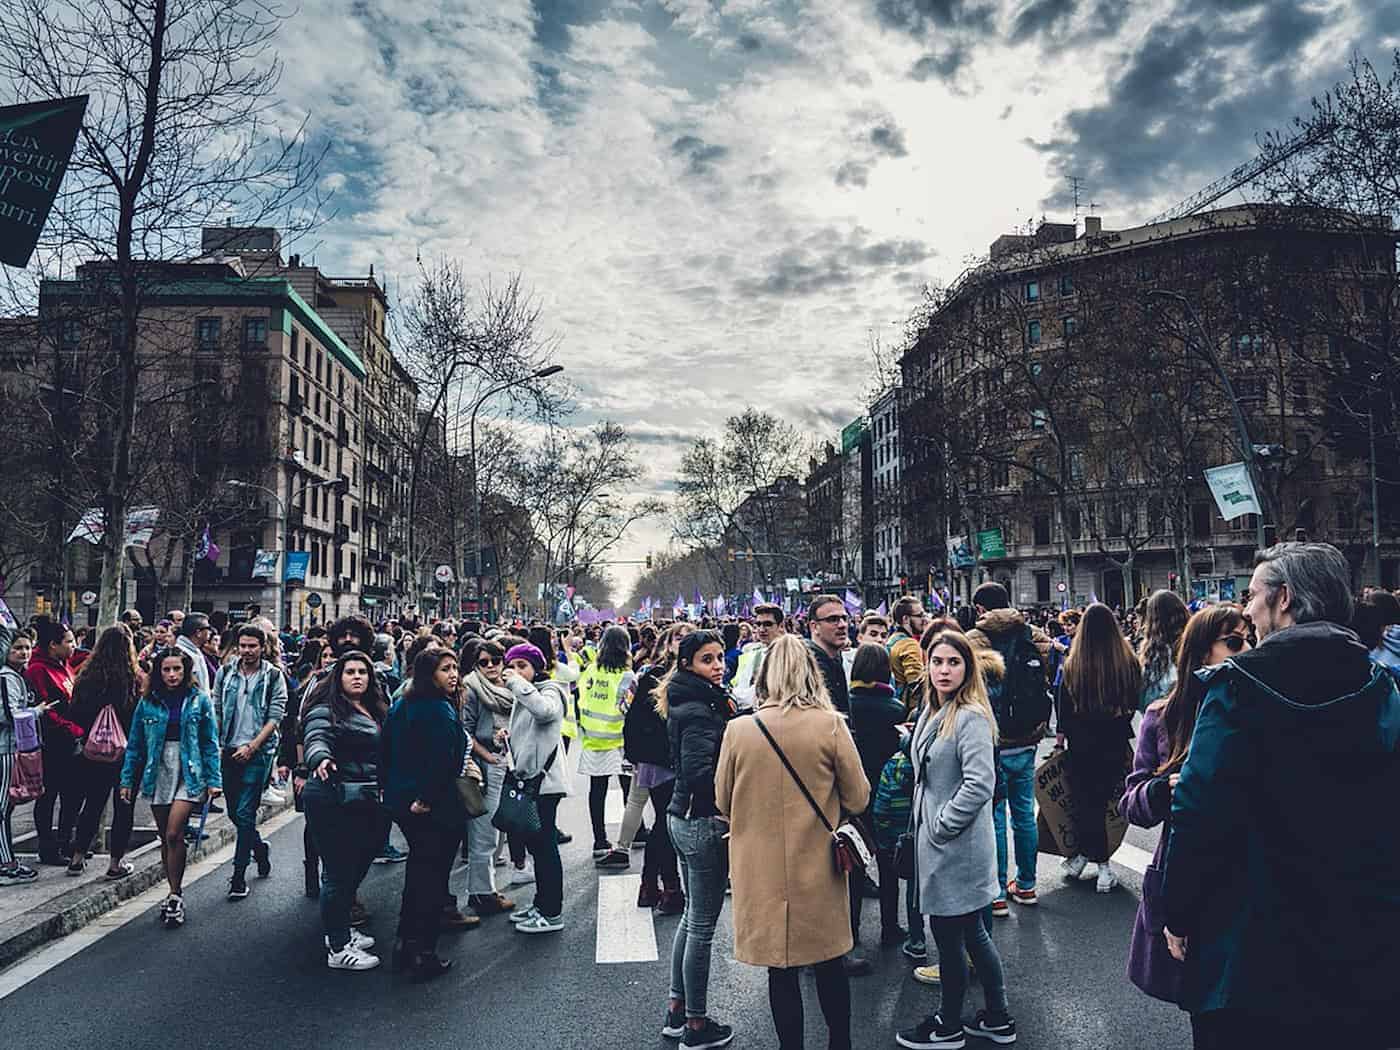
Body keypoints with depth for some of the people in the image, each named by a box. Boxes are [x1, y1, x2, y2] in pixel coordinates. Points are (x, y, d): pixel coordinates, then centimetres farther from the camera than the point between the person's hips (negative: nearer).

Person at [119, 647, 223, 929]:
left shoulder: (199, 700, -2)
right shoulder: (148, 702, 3)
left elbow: (210, 743, 0)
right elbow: (135, 744, 9)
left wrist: (214, 779, -4)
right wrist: (127, 779, 5)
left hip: (189, 773, -3)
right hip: (158, 773, 3)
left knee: (174, 835, -13)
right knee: (165, 838, 10)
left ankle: (175, 896, 0)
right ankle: (175, 894, 23)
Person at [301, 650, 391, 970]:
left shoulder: (376, 711, 16)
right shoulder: (326, 710, -10)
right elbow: (315, 739, -28)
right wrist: (320, 759, -47)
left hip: (368, 803, 8)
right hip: (336, 802, -8)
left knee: (356, 869, 17)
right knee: (339, 874, -3)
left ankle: (341, 929, 33)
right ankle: (338, 949, 6)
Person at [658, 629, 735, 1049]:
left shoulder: (688, 703, 9)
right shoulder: (699, 712, -20)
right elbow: (698, 773, -27)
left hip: (683, 817, 10)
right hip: (703, 822, -10)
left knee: (691, 916, 20)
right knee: (702, 924, 3)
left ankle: (677, 1010, 31)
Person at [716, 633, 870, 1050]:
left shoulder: (738, 730, -10)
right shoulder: (831, 725, -14)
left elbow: (723, 803, 2)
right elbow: (858, 798, -5)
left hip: (762, 870, 0)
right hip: (818, 869, 0)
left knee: (781, 969, 13)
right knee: (830, 962, 19)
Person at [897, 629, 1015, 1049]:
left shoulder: (970, 716, -19)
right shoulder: (931, 712, 8)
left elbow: (979, 784, -26)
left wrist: (941, 826, -18)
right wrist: (924, 823, 14)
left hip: (957, 845, -9)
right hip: (937, 842, 9)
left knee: (950, 936, 7)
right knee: (971, 933, 19)